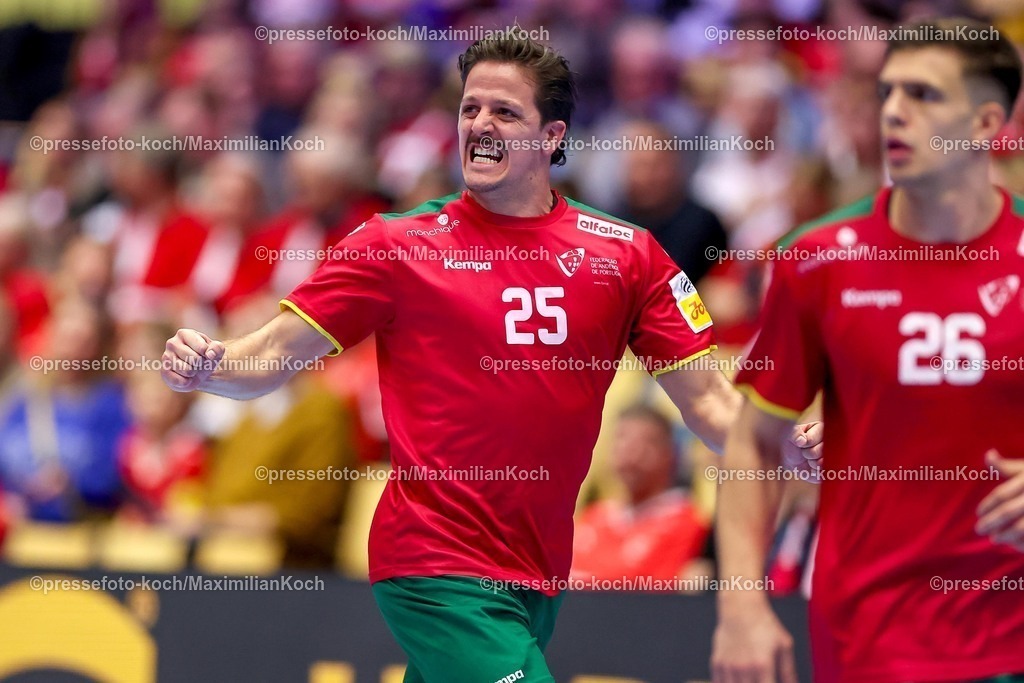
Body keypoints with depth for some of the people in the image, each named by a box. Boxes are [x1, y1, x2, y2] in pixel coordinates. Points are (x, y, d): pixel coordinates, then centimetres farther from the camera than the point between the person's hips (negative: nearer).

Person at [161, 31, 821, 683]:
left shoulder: (627, 254, 5)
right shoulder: (397, 243, -2)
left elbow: (706, 398, 5)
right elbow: (273, 357, -3)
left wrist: (782, 443, -14)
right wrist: (207, 366, -23)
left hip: (539, 575, 4)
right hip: (439, 569, -4)